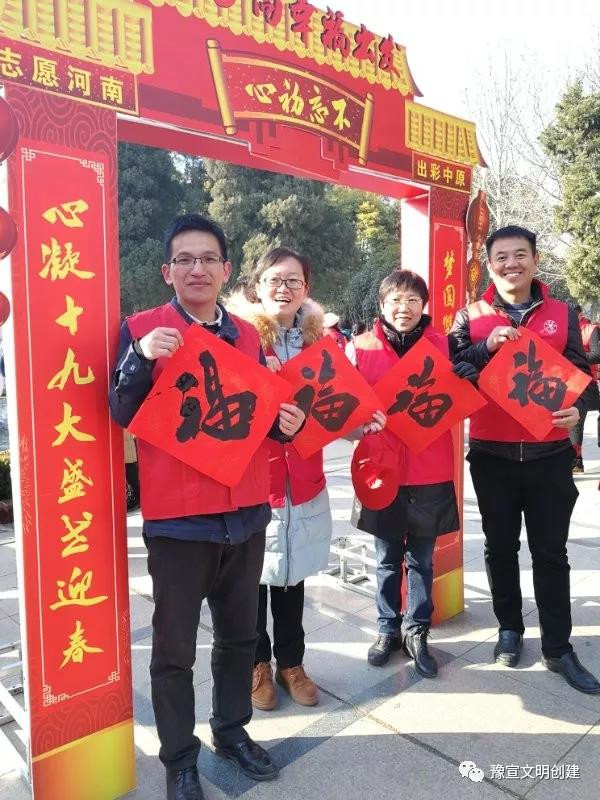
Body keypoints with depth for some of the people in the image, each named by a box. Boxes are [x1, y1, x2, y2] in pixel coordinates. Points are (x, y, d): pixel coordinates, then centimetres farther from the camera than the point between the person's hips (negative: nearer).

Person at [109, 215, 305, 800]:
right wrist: (141, 359, -25)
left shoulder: (247, 336, 9)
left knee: (240, 634, 19)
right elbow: (122, 414, -10)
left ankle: (232, 730, 41)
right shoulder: (143, 329, -5)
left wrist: (283, 422, -5)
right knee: (174, 648, 8)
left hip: (246, 511, 5)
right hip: (177, 517, -4)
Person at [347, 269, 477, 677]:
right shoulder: (361, 348, -4)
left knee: (422, 559, 13)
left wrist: (469, 381, -14)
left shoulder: (444, 345, 0)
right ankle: (388, 628, 33)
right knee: (388, 558, 14)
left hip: (431, 471, 1)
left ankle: (416, 630, 31)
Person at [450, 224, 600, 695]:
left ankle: (558, 647, 23)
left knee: (551, 552, 9)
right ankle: (510, 628, 33)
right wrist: (487, 346, -20)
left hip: (549, 454, 0)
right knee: (501, 547, 14)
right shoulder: (471, 317, 1)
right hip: (492, 455, 0)